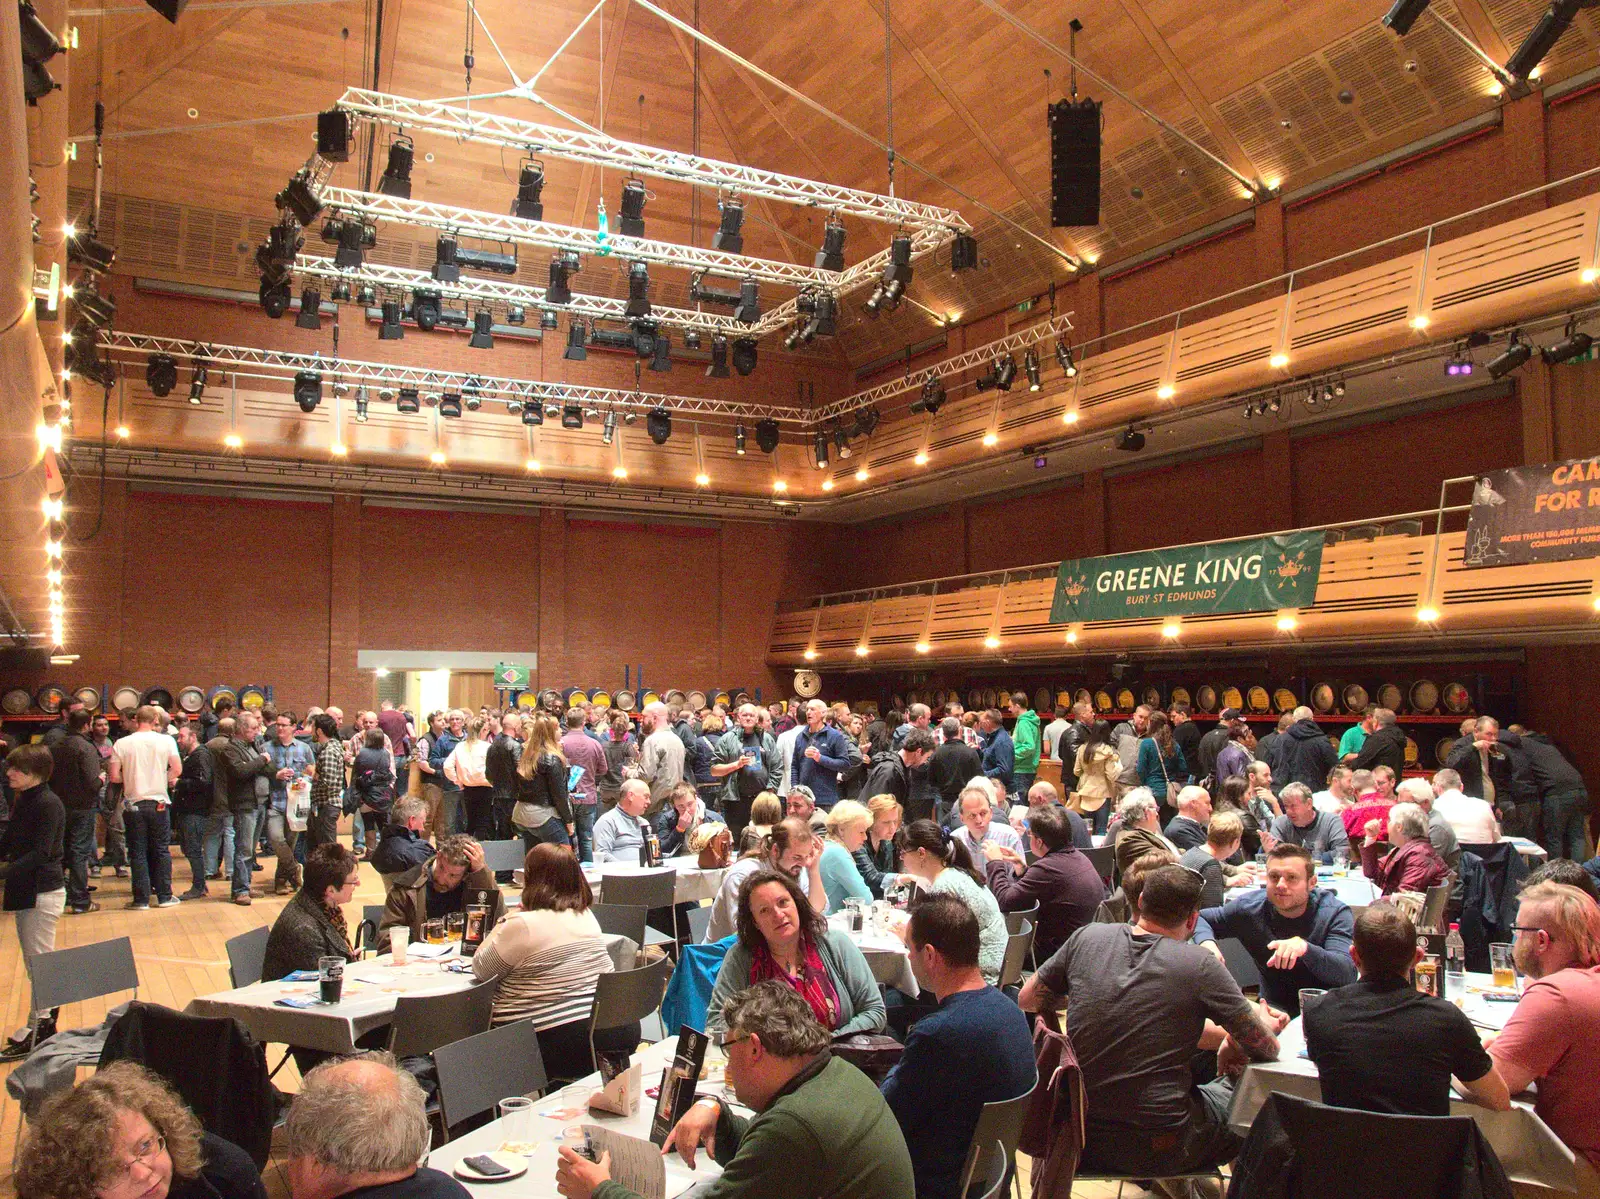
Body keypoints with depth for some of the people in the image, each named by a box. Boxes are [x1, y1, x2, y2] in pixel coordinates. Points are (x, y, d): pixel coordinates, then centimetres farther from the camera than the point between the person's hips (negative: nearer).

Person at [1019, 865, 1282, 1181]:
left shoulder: (1087, 938, -4)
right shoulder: (1198, 965, -15)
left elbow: (1027, 999, 9)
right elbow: (1266, 1048, -7)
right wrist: (1232, 1045, 14)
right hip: (1157, 1152, -5)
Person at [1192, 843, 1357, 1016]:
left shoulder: (1335, 913, -14)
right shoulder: (1250, 906, -7)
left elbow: (1347, 974, -28)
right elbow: (1198, 919, 8)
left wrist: (1304, 947, -47)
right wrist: (1206, 942, -17)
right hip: (1274, 1007, 1)